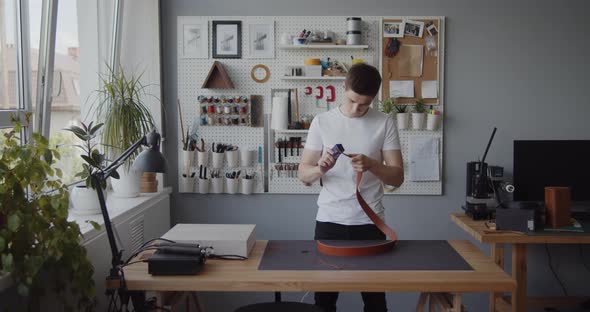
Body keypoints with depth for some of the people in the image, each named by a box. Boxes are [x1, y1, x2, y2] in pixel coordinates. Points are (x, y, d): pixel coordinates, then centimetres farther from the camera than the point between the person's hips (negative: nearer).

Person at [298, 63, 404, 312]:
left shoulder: (385, 123, 0)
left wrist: (371, 165, -20)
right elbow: (303, 174, 3)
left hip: (369, 223, 0)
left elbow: (397, 177, -1)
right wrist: (320, 169, -19)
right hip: (329, 221, 1)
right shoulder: (322, 122, 1)